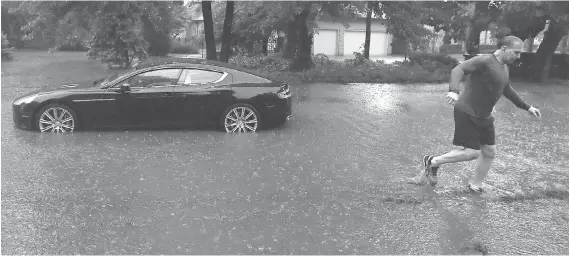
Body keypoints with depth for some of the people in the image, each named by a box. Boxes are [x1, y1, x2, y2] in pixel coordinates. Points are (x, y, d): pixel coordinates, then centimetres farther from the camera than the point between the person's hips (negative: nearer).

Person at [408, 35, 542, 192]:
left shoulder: (505, 69, 13)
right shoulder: (484, 61, -15)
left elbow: (507, 90, 29)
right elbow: (458, 69, -28)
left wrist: (527, 107, 31)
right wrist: (454, 91, -47)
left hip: (484, 117, 9)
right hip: (467, 113, -9)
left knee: (490, 152, 9)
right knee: (472, 152, -13)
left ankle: (475, 186, 25)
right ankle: (432, 162, 5)